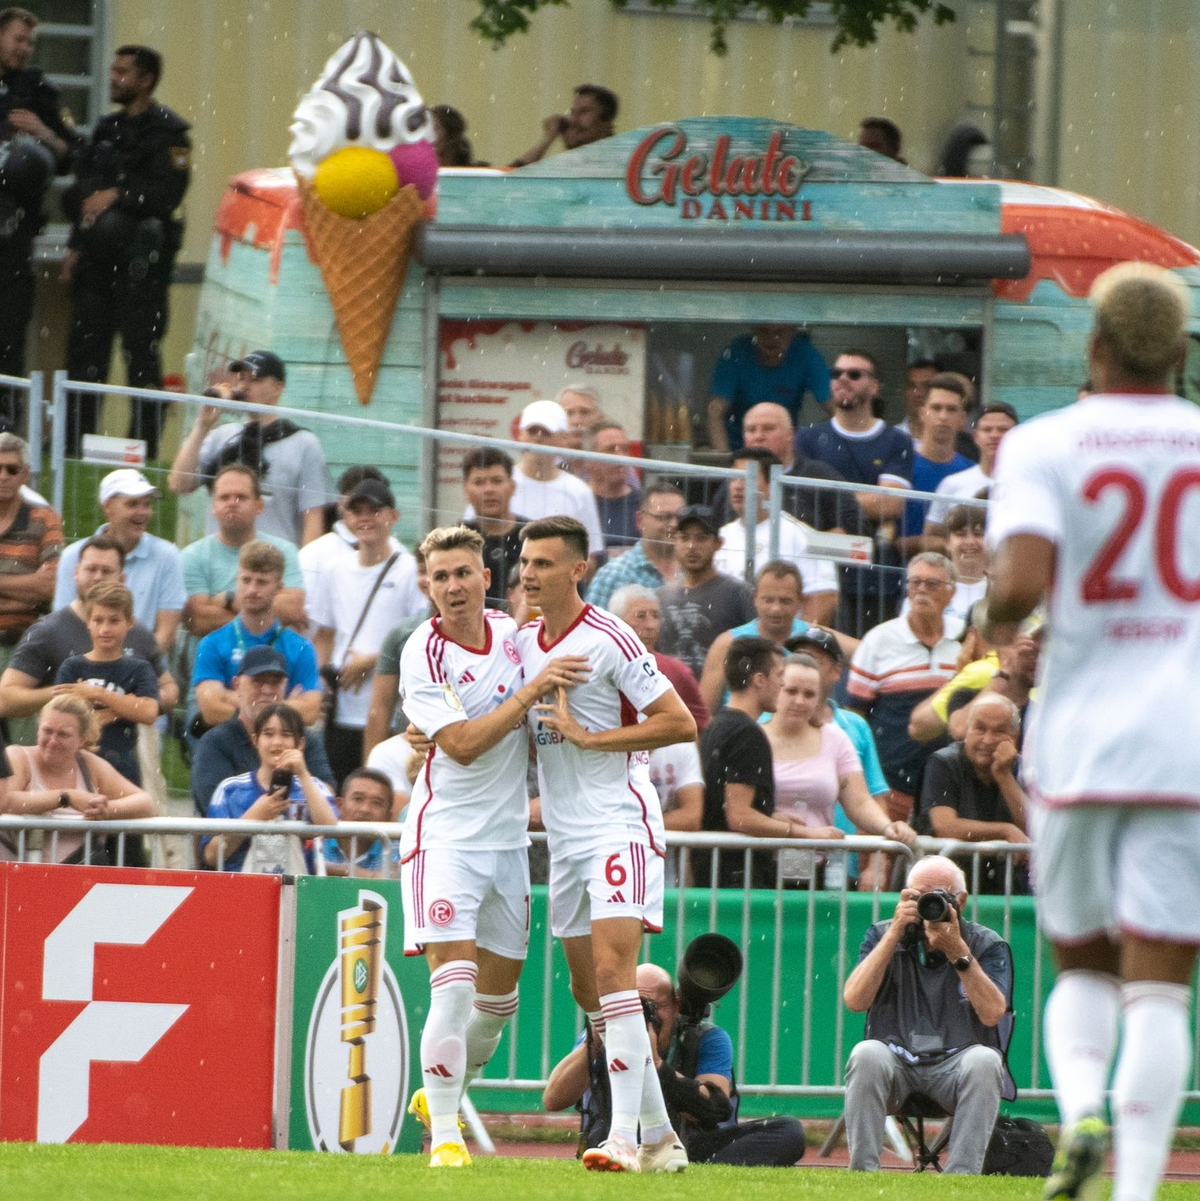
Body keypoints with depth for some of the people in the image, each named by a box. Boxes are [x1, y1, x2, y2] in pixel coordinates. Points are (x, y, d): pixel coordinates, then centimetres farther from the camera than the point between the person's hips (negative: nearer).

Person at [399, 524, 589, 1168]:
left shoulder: (511, 630, 4)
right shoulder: (424, 654, -14)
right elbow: (462, 744, -23)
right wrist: (534, 689, -25)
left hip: (508, 836, 6)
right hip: (445, 836, -6)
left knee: (497, 999, 13)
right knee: (454, 988, -17)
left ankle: (440, 1098, 35)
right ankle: (444, 1136, -13)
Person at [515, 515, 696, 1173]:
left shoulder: (609, 640, -12)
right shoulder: (523, 643, 11)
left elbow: (681, 723, -14)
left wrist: (586, 735, -17)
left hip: (620, 825, -8)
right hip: (564, 834, 8)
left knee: (611, 970, -19)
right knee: (587, 989, 8)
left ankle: (623, 1136, -22)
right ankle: (659, 1136, 16)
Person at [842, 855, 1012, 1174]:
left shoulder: (988, 946, 5)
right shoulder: (883, 936, 10)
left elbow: (992, 1013, -12)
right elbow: (854, 1000, -7)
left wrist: (958, 951, -19)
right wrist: (895, 934, -11)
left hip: (957, 1064, -1)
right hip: (895, 1060, 1)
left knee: (984, 1061, -33)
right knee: (867, 1055, -32)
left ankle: (962, 1174, -36)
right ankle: (862, 1170, -33)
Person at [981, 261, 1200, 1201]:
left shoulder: (1043, 446, -2)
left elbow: (1024, 581, -17)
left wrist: (999, 615, 5)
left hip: (1079, 735, 0)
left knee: (1083, 967, 17)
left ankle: (1079, 1110, -10)